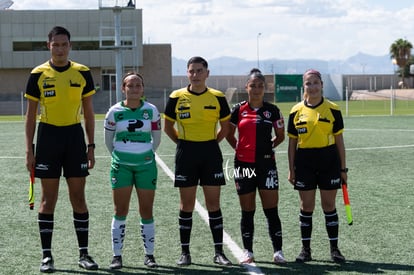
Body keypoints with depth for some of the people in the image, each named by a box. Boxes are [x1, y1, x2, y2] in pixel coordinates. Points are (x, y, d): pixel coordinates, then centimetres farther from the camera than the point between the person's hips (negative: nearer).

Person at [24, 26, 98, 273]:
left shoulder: (82, 73, 2)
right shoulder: (38, 74, -1)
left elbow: (88, 112, 7)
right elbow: (31, 115, 3)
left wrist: (91, 147, 4)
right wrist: (29, 150, -2)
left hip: (75, 136, 1)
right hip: (48, 136, -1)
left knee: (78, 197, 4)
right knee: (49, 199, 2)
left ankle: (84, 253, 13)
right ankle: (47, 255, 9)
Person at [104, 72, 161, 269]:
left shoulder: (151, 110, 1)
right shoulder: (115, 111, -1)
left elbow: (156, 138, 12)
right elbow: (108, 139, 12)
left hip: (145, 164, 1)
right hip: (121, 165, -1)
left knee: (146, 211, 4)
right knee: (120, 210, -1)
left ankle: (149, 255, 14)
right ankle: (117, 255, 6)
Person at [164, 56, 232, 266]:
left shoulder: (217, 97, 0)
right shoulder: (177, 97, -1)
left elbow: (225, 128, 11)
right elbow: (168, 127, 9)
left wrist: (210, 143, 6)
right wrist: (183, 143, 4)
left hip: (211, 152, 0)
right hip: (186, 153, 0)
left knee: (213, 204, 3)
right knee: (187, 205, 4)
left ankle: (218, 252, 9)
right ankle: (185, 252, 12)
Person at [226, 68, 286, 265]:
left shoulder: (272, 110, 2)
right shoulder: (238, 110, 2)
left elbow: (280, 136, 12)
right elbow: (229, 135, 12)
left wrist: (268, 146, 3)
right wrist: (240, 148, 3)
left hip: (266, 164, 0)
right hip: (244, 165, 1)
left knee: (271, 210, -2)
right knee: (247, 211, 7)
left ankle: (278, 251, 2)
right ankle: (248, 252, 15)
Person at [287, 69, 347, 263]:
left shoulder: (332, 109, 0)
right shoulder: (296, 111, 3)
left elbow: (339, 140, 3)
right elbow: (292, 143, 7)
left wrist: (343, 168, 2)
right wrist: (291, 170, 3)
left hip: (329, 161, -1)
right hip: (304, 163, 1)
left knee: (329, 206, 3)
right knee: (306, 207, 5)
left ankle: (334, 249, 13)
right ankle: (305, 249, 14)